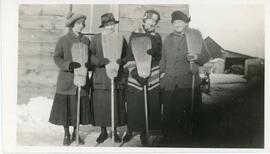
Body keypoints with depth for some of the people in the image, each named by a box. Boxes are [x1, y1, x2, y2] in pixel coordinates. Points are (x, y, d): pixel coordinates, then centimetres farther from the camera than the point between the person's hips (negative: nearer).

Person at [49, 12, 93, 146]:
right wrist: (70, 65, -22)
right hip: (66, 80, -2)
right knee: (65, 107, 0)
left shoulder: (86, 40, 8)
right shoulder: (63, 40, 0)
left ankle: (75, 133, 23)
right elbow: (57, 58, -6)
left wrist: (86, 64, -11)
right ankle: (67, 135, 16)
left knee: (79, 107, 6)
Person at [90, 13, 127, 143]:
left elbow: (127, 56, 11)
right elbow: (91, 56, -1)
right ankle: (103, 131, 15)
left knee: (117, 104, 1)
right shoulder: (96, 38, 5)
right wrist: (102, 61, -18)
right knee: (100, 105, 0)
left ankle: (115, 131, 16)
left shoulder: (121, 38, 9)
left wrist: (121, 61, -11)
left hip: (117, 78, 1)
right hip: (100, 79, -1)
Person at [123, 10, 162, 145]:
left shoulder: (157, 37, 11)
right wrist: (134, 71, -14)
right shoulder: (135, 35, 6)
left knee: (150, 107, 2)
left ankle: (143, 132, 17)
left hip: (152, 78, 2)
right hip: (135, 77, -1)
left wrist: (154, 53, -19)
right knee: (133, 107, 1)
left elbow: (159, 56, 5)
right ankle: (130, 131, 19)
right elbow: (130, 56, 0)